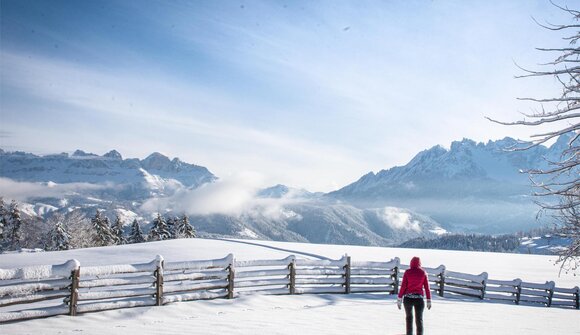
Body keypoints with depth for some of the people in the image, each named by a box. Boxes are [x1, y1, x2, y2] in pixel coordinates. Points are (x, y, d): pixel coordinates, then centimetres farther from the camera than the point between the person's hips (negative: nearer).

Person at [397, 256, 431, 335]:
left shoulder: (407, 272, -2)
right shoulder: (423, 273, 1)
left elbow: (403, 286, -5)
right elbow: (427, 287, 1)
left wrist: (399, 299, 0)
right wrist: (429, 301, 6)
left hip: (408, 298, 0)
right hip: (419, 298, 0)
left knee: (409, 317, 18)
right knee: (419, 319, 3)